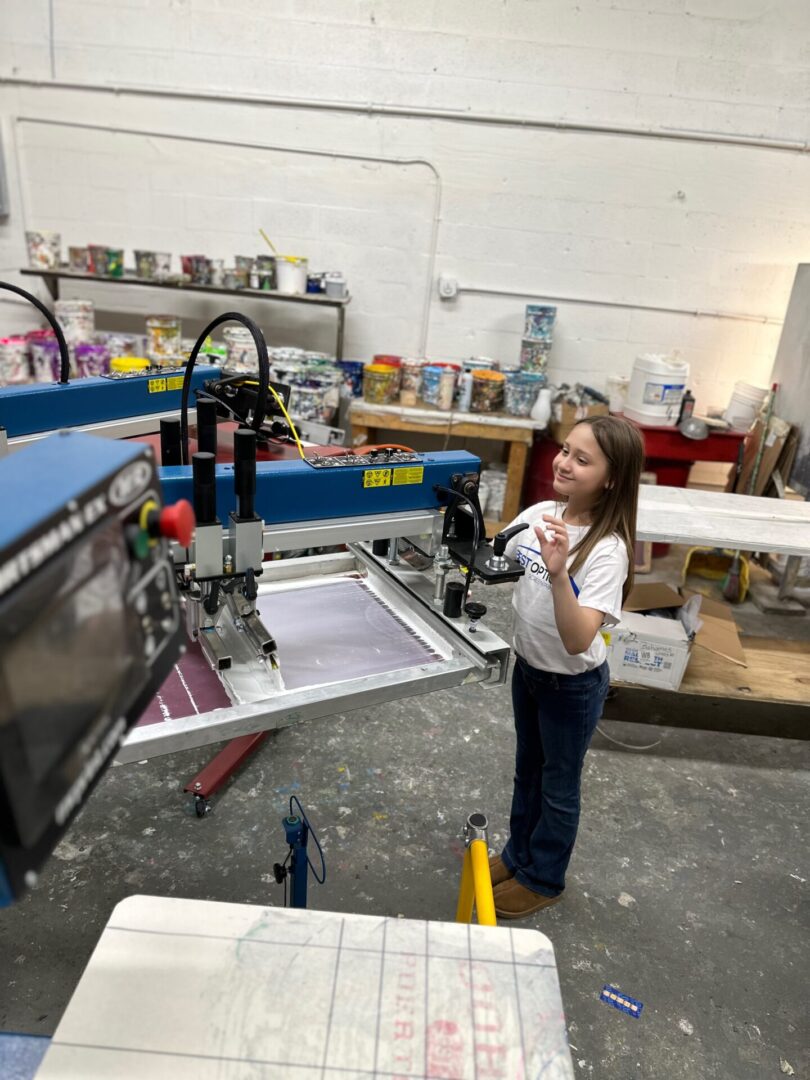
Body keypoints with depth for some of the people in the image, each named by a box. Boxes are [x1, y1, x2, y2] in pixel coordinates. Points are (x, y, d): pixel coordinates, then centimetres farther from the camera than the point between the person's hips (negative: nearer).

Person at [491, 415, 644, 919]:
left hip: (573, 684, -6)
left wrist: (559, 574, -48)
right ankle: (518, 855, 49)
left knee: (558, 785, 17)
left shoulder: (607, 550, -27)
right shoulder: (539, 515, -10)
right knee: (528, 770, 25)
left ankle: (543, 879, 41)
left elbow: (578, 642, -35)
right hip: (528, 667, 6)